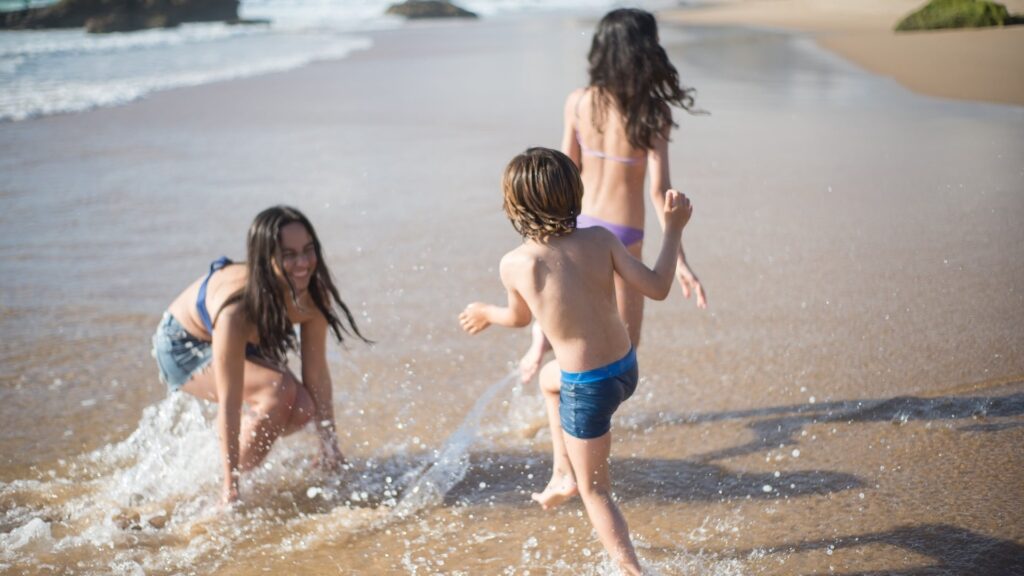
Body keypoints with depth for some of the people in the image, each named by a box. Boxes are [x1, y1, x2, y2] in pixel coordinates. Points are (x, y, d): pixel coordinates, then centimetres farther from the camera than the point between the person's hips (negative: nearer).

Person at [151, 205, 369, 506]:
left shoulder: (312, 294, -25)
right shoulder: (236, 310, -42)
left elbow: (317, 373, -16)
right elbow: (229, 404, -38)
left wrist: (330, 449, -15)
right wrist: (231, 486, -34)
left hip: (250, 346, 6)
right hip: (184, 348, -6)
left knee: (302, 408, -14)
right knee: (279, 391, -29)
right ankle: (225, 481, -9)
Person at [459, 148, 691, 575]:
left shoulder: (515, 264, -15)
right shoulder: (600, 240, -12)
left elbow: (520, 317, 5)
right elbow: (656, 288, -11)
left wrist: (486, 314, 27)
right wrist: (673, 229, 1)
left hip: (587, 388, -5)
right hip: (626, 368, 5)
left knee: (594, 491, 15)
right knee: (550, 378, 37)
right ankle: (564, 474, 40)